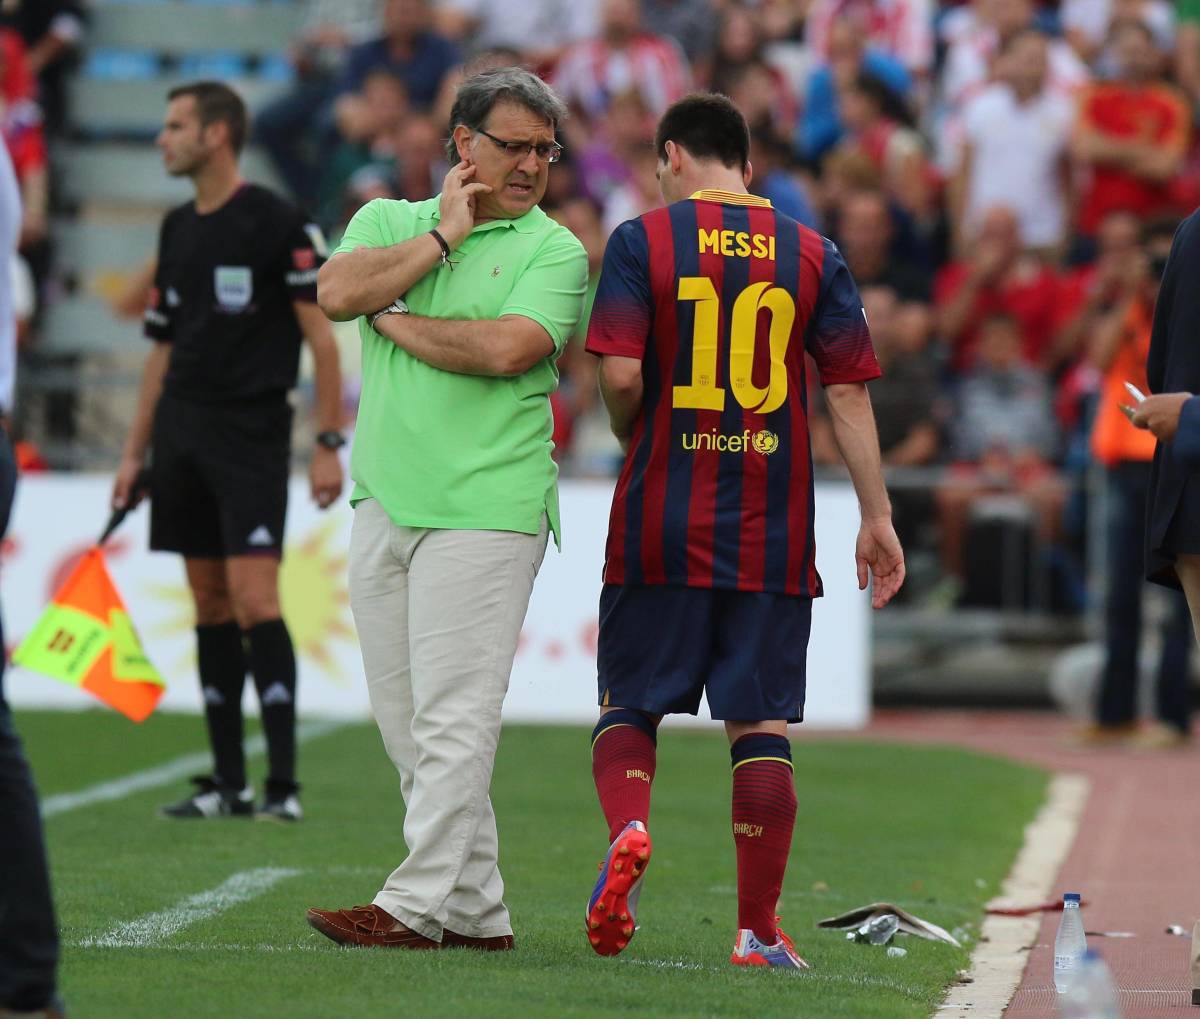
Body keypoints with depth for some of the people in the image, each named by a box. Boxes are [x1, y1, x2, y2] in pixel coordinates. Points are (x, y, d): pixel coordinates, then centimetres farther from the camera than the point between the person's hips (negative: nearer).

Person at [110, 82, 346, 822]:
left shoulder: (278, 223, -8)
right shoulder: (178, 230, 14)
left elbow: (322, 336, -9)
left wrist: (329, 444, -13)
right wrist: (135, 453, 17)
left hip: (253, 429, -7)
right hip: (182, 431, 7)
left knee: (252, 596, -14)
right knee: (209, 602, 7)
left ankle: (284, 784, -11)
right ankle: (229, 783, 11)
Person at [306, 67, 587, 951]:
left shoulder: (554, 249, 2)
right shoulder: (389, 221, 15)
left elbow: (506, 348, -14)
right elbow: (337, 293, -5)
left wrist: (396, 322, -3)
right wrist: (444, 234, -4)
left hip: (485, 509, -5)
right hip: (384, 504, 5)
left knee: (452, 719, -10)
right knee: (408, 724, 7)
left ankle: (419, 907, -12)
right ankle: (476, 908, 13)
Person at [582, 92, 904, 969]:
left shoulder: (642, 240, -1)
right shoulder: (812, 255, 6)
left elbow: (621, 375, -11)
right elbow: (850, 392, 2)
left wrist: (630, 439, 10)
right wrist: (877, 518, 5)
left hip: (660, 528, -1)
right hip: (773, 534, 1)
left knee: (630, 702, 11)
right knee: (760, 722, 5)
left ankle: (627, 829, -17)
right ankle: (759, 928, 3)